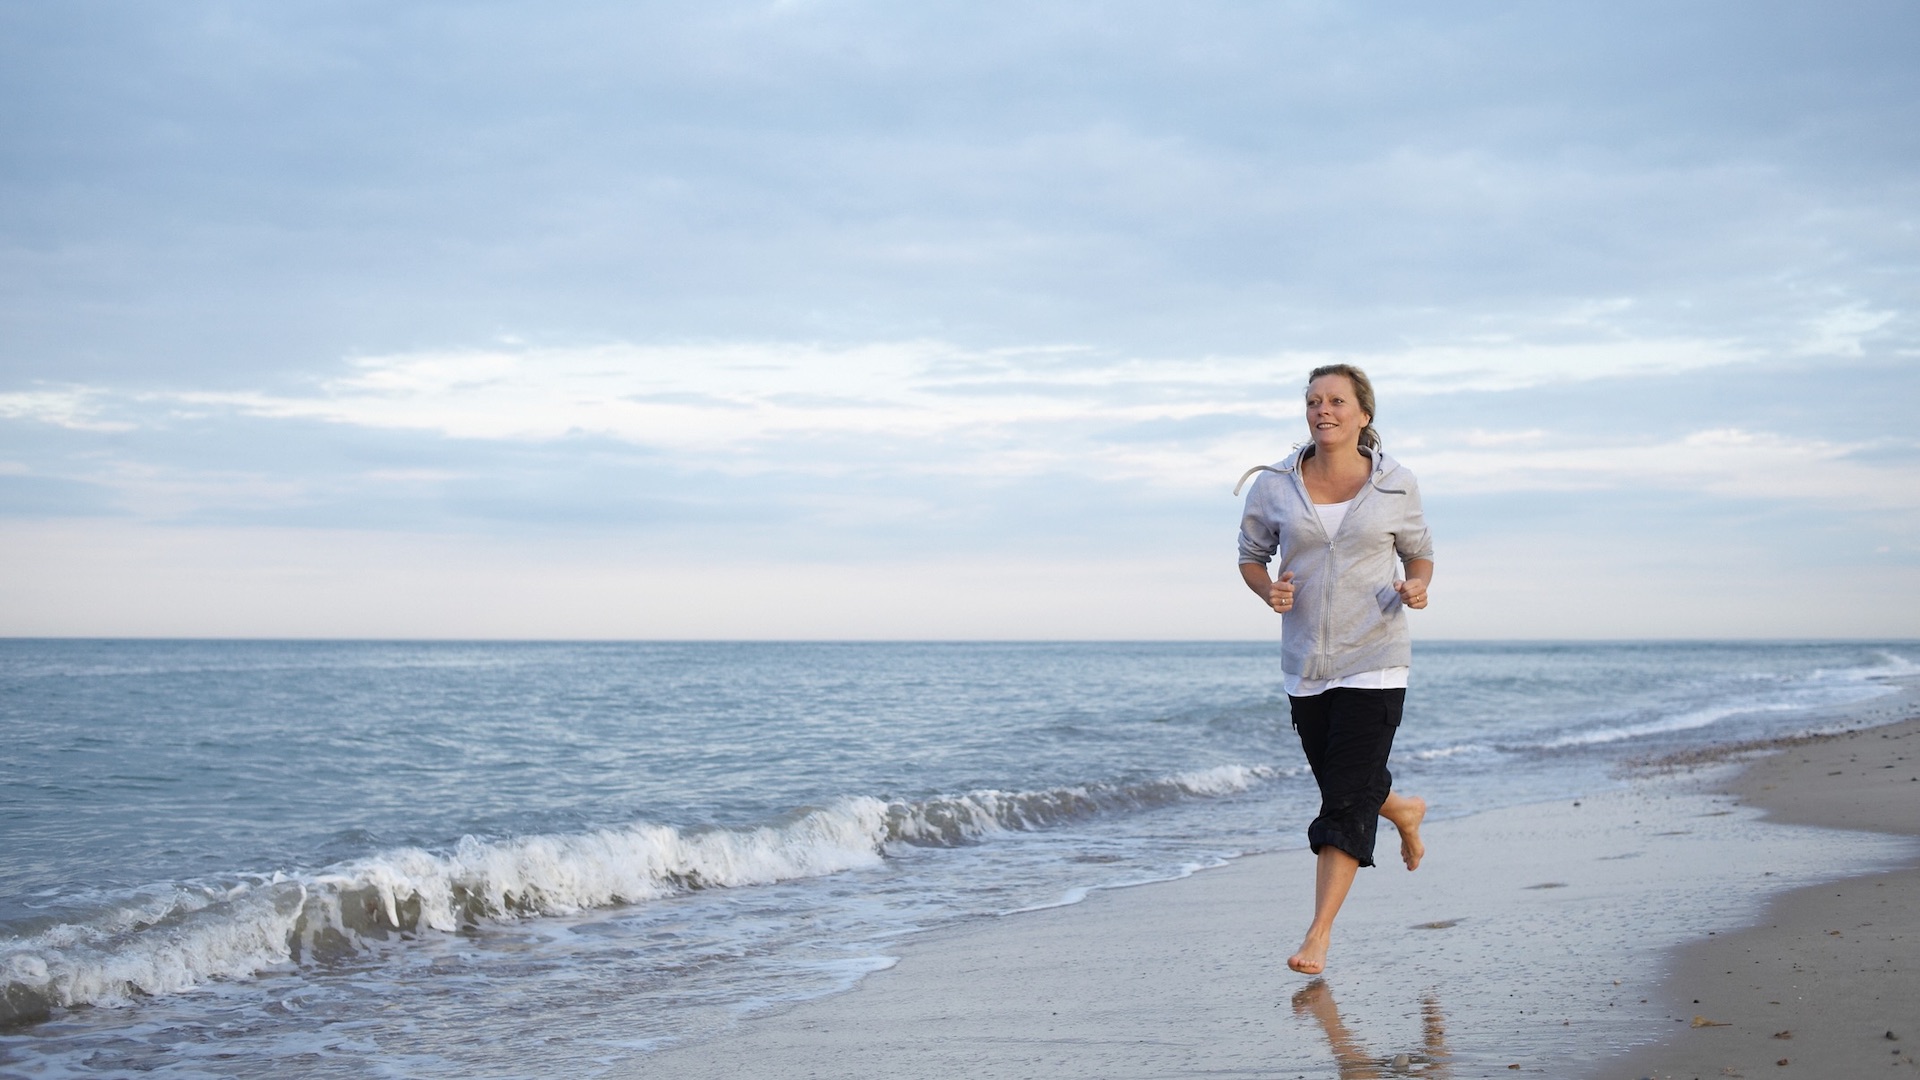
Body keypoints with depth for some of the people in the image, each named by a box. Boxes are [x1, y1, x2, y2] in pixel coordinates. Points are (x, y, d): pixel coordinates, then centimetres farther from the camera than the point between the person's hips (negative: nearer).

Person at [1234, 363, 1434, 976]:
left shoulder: (1395, 485, -2)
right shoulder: (1274, 485, -2)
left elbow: (1419, 552, 11)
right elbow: (1251, 554, 10)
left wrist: (1416, 587, -11)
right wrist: (1267, 590, -12)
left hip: (1373, 663, -3)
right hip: (1304, 665, 3)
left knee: (1347, 798, -11)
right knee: (1341, 785, 18)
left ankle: (1319, 936, -8)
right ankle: (1403, 811, 53)